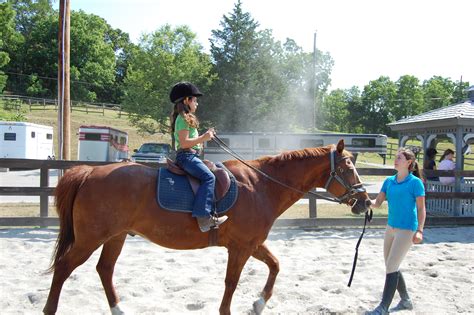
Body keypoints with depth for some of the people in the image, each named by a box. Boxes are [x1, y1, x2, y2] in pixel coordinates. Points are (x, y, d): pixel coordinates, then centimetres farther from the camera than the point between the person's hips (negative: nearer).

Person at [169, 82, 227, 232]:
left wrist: (205, 135, 14)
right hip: (186, 156, -11)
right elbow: (184, 143, -19)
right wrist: (203, 138, -15)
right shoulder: (183, 119, -9)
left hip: (191, 156, 11)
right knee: (209, 177, -25)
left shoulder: (186, 118, 23)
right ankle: (203, 216, -32)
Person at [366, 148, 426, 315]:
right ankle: (406, 300, 33)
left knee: (391, 268, -9)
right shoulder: (389, 181, 7)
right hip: (391, 227, 7)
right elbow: (377, 203, 5)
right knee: (391, 267, 15)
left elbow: (421, 209, -10)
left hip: (406, 229, -7)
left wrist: (419, 231, -20)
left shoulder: (415, 182, -9)